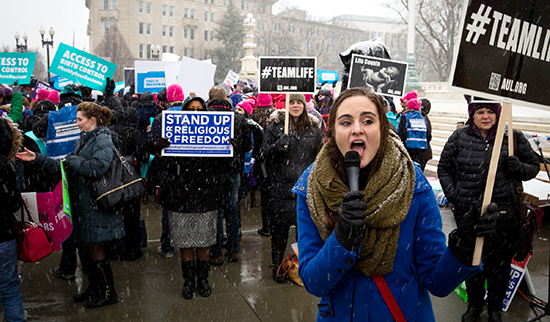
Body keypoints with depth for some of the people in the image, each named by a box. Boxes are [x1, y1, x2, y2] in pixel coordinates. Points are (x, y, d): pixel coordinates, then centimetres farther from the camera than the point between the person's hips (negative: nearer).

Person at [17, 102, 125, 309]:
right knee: (83, 246, 16)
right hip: (82, 203, 9)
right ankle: (94, 288, 33)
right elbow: (65, 167, 16)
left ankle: (108, 293, 17)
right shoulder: (85, 139, 14)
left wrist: (71, 160, -15)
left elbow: (97, 167, -30)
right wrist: (37, 159, 10)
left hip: (96, 204, -9)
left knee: (94, 248, 1)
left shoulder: (103, 139, -13)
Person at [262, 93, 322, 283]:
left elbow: (319, 155, 18)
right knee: (279, 226, 4)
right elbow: (265, 154, -2)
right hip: (281, 185, -2)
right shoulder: (275, 126, 0)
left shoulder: (313, 128, 9)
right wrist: (278, 146, -20)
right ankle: (277, 265, 21)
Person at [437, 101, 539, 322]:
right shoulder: (459, 137, 1)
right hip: (467, 212, 1)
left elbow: (534, 166, 9)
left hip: (503, 214, -1)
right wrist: (453, 196, 0)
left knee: (499, 262, 9)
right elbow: (444, 168, 10)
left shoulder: (513, 137, 0)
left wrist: (520, 168, -15)